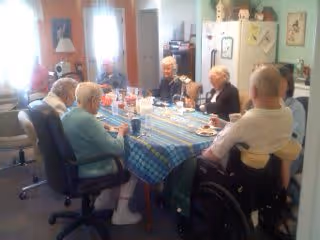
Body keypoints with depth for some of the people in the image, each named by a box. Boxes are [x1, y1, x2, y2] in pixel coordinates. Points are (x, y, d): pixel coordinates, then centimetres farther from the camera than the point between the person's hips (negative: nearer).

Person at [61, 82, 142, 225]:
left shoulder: (67, 116, 0)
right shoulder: (87, 119, -28)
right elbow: (117, 150, -27)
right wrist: (121, 132, -8)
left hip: (73, 167, 9)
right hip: (89, 170, -9)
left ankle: (101, 201, 30)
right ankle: (121, 214, 14)